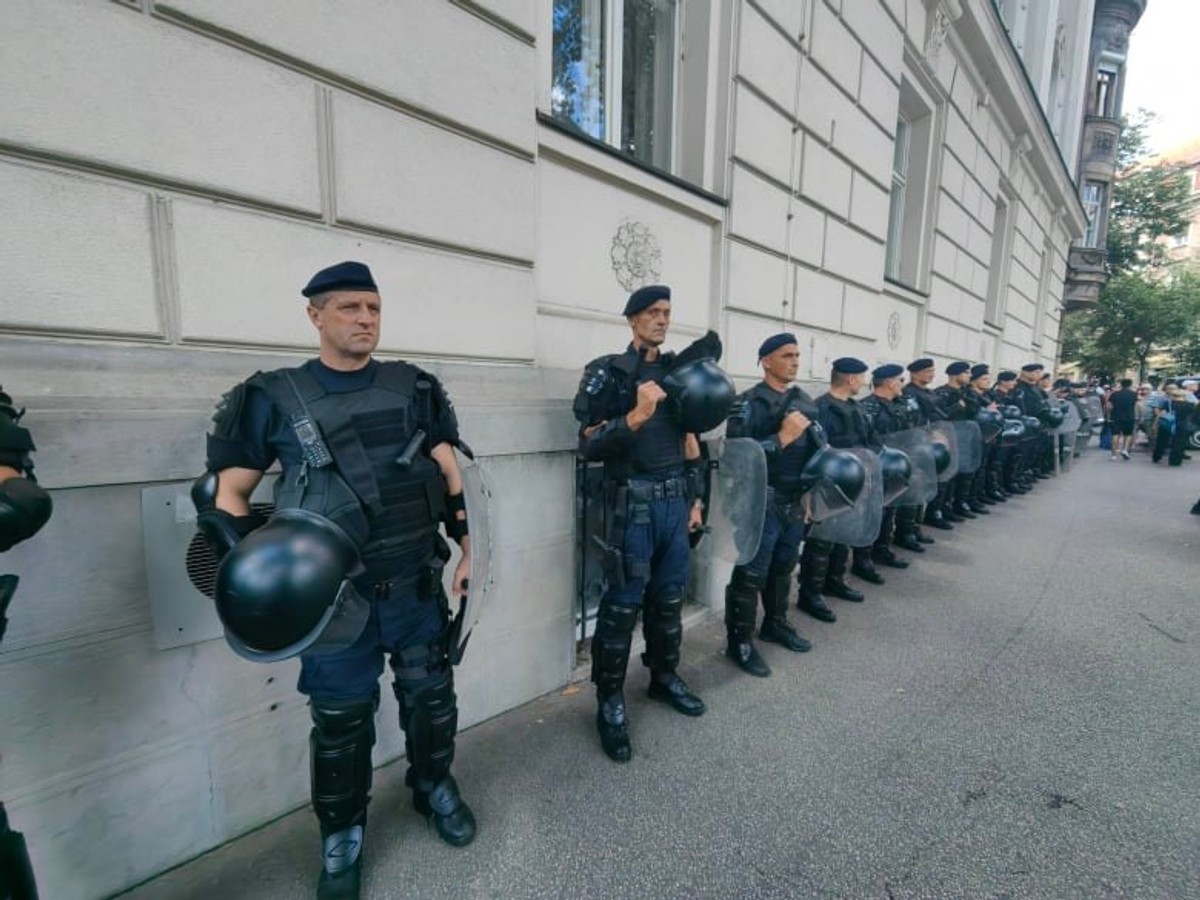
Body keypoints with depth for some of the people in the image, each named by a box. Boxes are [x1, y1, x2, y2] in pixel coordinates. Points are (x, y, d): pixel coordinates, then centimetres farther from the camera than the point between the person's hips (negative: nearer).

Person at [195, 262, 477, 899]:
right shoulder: (271, 398, -3)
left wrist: (468, 551, 0)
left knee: (431, 695, 17)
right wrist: (255, 577, -11)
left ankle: (435, 788, 46)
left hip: (418, 586, 3)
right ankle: (341, 837, 40)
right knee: (341, 720, 14)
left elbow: (450, 476, 3)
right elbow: (223, 494, 0)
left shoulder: (415, 388, 2)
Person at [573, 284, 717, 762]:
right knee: (624, 602, 0)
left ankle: (664, 677, 36)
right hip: (635, 501, -6)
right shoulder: (608, 372, -5)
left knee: (669, 594, 16)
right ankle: (610, 702, 16)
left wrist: (696, 497, 16)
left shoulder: (679, 370, 13)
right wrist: (635, 416, -25)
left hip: (676, 499, 6)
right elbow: (589, 446, -12)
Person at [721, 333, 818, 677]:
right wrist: (782, 438, -23)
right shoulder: (749, 403, -11)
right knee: (751, 574, 1)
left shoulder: (806, 402, 10)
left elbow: (817, 448, 17)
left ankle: (775, 624, 40)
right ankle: (740, 642, 15)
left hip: (796, 501, 7)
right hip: (763, 503, -7)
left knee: (783, 566, 20)